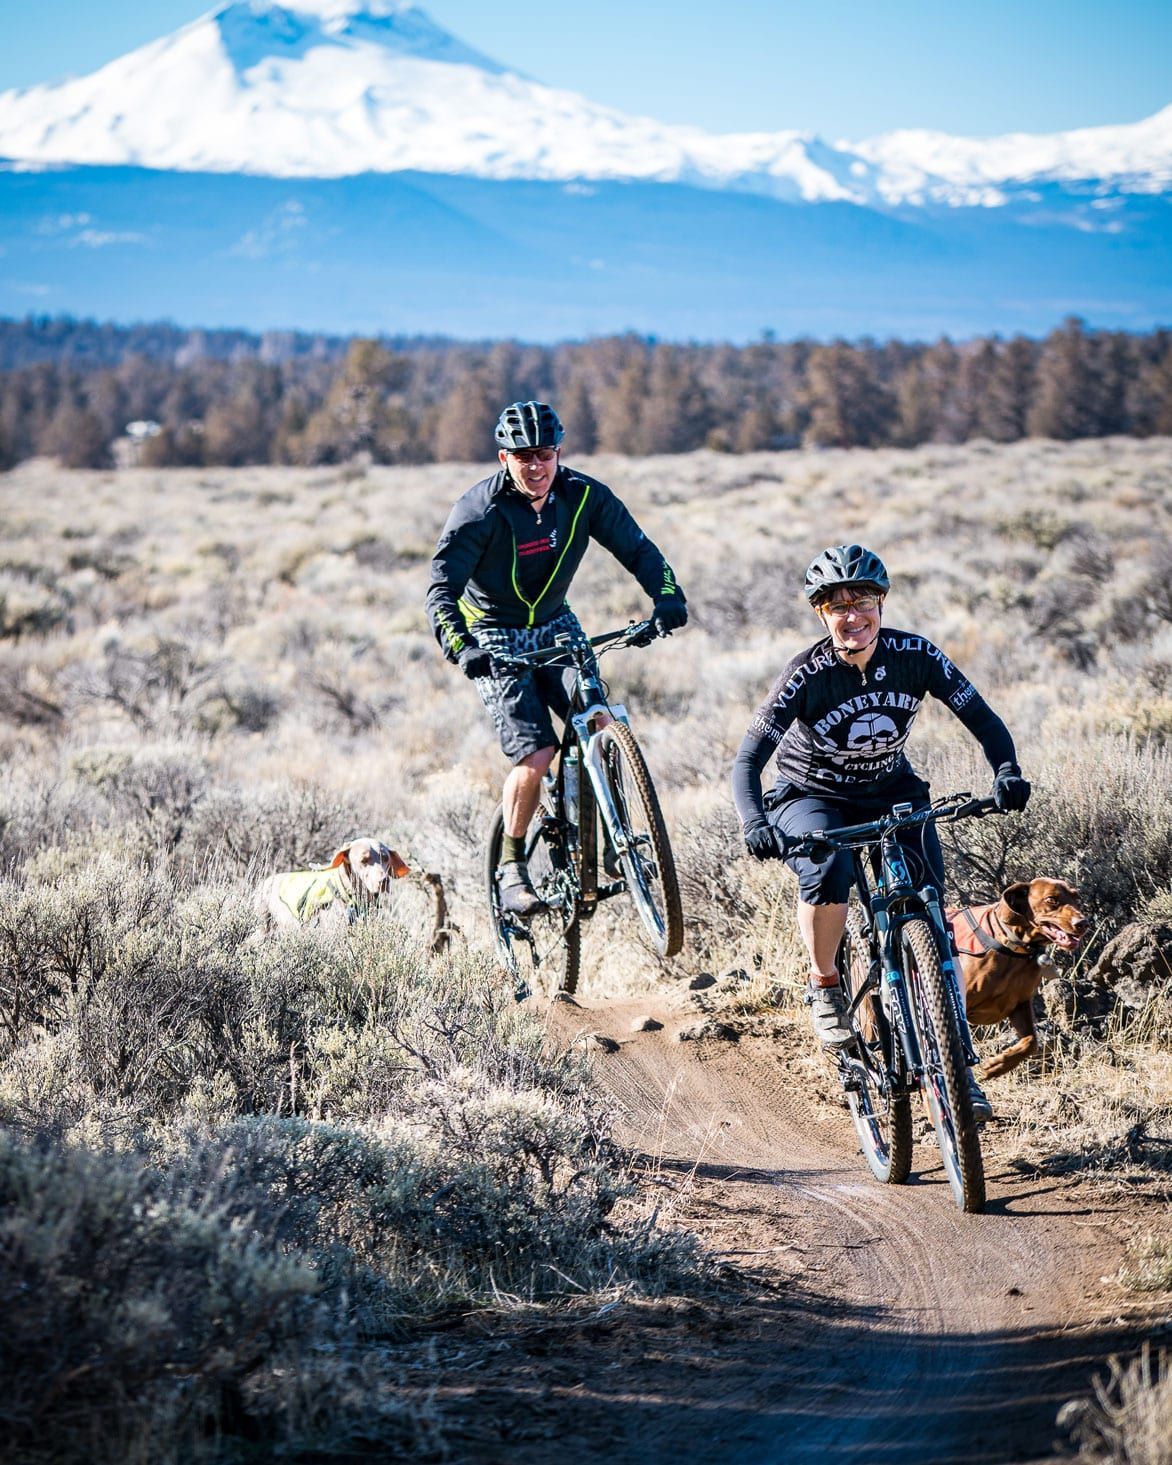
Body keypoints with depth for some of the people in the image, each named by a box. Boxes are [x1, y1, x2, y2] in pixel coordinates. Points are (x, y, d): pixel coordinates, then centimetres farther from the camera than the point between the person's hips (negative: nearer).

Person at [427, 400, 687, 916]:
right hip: (495, 637, -4)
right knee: (536, 754, -17)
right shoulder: (480, 511, -22)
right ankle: (511, 869, 0)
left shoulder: (583, 496, -11)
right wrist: (460, 647, -42)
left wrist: (667, 595, -28)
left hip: (555, 626, 4)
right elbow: (442, 586, -25)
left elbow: (636, 547, -9)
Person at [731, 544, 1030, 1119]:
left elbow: (982, 719, -14)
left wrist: (1006, 772, -34)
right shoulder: (807, 674, -24)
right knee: (828, 871, -36)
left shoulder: (916, 656, -17)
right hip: (812, 797, -3)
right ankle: (824, 984, -9)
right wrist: (754, 823, -45)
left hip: (891, 793, 3)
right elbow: (748, 760, -27)